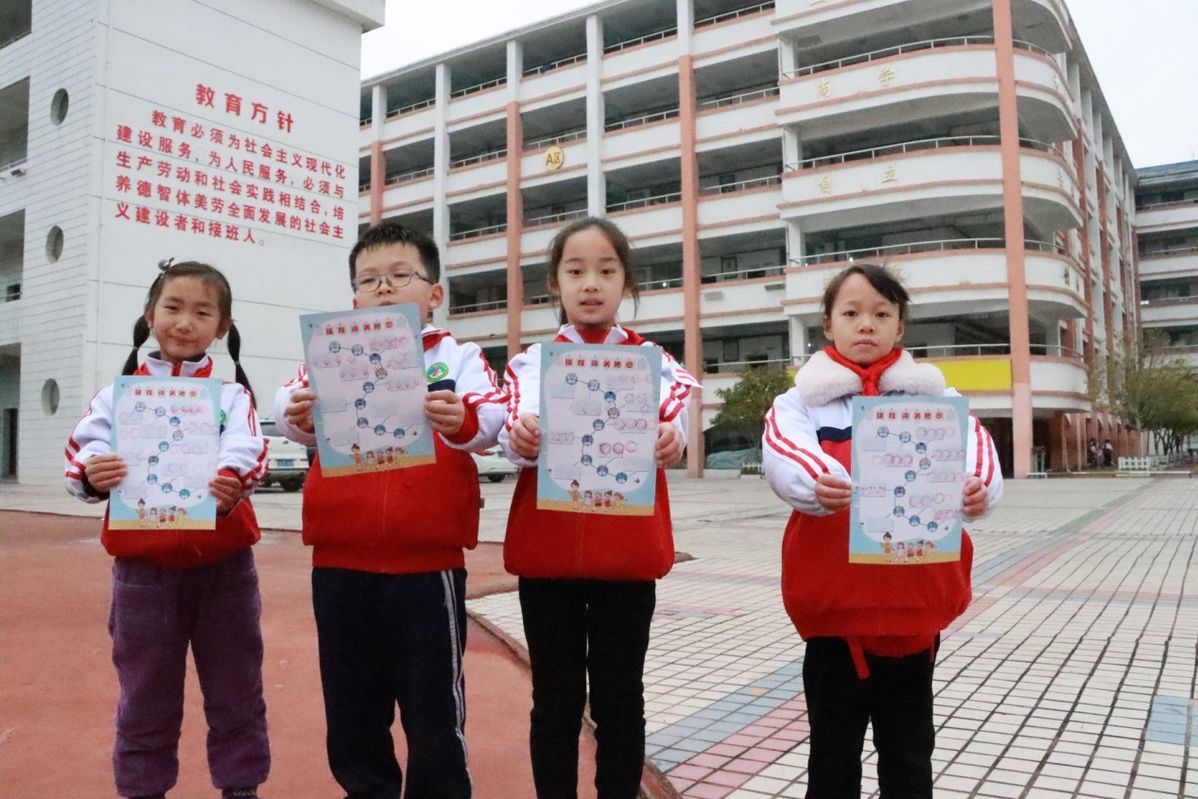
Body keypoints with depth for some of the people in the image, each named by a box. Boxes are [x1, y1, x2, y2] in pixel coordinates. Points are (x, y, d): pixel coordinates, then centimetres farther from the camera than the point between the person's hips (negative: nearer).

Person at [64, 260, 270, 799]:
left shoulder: (232, 393, 2)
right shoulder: (119, 392, 5)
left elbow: (246, 449, -14)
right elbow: (85, 447, -6)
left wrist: (232, 480, -36)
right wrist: (91, 472, -30)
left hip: (223, 565, 0)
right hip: (143, 568, 1)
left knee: (235, 692, 11)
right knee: (145, 698, 13)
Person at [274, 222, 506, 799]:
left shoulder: (456, 357, 3)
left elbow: (489, 417, -13)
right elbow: (291, 408, -7)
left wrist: (462, 420, -36)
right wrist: (298, 414, -30)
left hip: (427, 561, -2)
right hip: (340, 561, 3)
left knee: (434, 699, 7)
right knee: (350, 702, 15)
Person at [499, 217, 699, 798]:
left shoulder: (652, 362, 6)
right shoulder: (532, 363, 7)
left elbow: (672, 431, -11)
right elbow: (516, 435, -11)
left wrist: (667, 441, -34)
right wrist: (521, 437, -34)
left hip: (628, 551, 0)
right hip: (546, 551, 0)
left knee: (619, 698, 9)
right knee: (555, 699, 9)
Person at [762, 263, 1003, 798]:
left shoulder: (930, 394, 7)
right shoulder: (805, 397, 1)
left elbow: (971, 441, -9)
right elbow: (782, 450, -18)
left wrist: (978, 485, -32)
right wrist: (817, 484, -39)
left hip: (915, 601, 2)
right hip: (834, 603, -1)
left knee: (910, 751, 18)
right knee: (833, 749, 13)